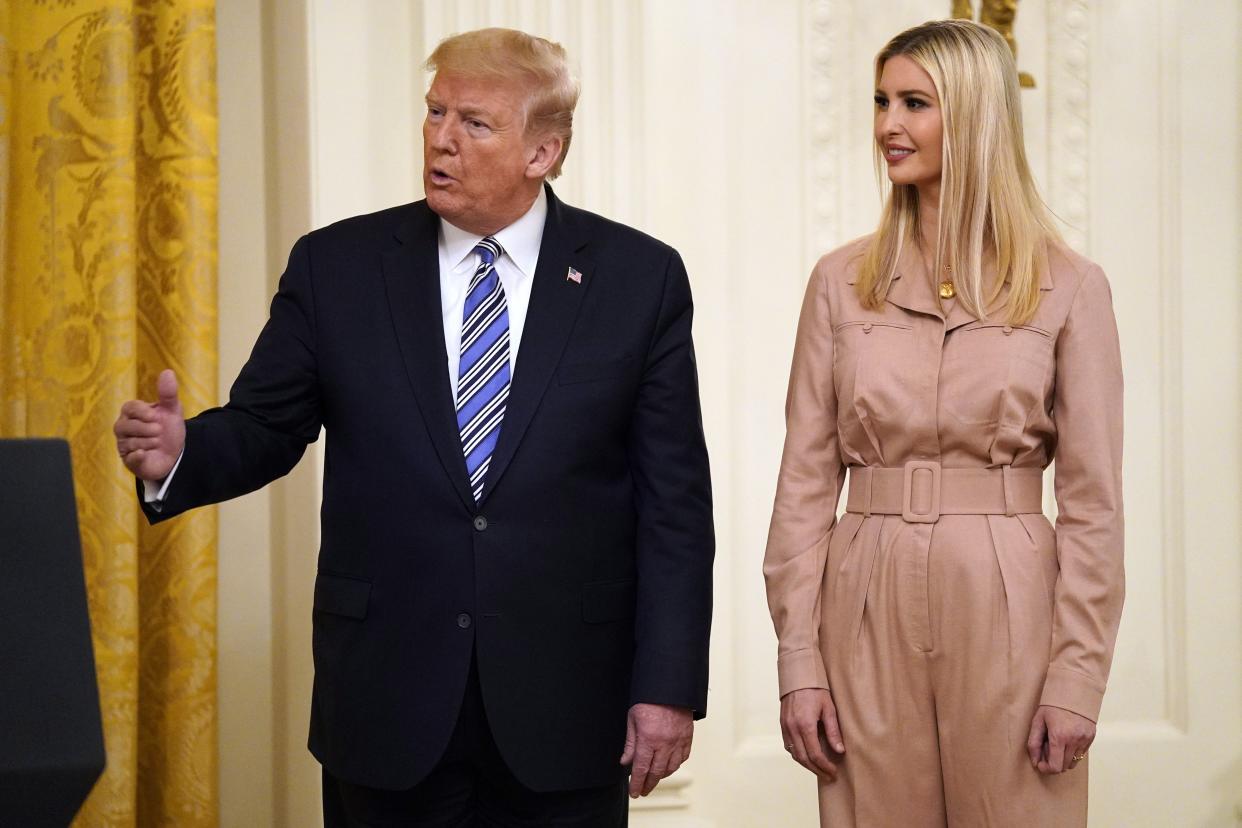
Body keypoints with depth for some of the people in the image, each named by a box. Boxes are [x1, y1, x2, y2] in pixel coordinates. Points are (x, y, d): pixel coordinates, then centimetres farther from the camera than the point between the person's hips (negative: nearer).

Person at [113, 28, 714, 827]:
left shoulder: (640, 278, -1)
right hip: (385, 704, 1)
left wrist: (670, 685, -6)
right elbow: (263, 426, 6)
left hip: (565, 711, 0)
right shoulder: (336, 266, 2)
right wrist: (181, 454, -17)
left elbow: (675, 500, -2)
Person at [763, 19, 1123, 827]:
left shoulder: (1069, 288, -1)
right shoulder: (842, 282, 4)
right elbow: (805, 484, 4)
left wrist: (1078, 677, -7)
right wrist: (798, 661, -2)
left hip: (1008, 608, -2)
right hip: (868, 609, 2)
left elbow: (1092, 500, -2)